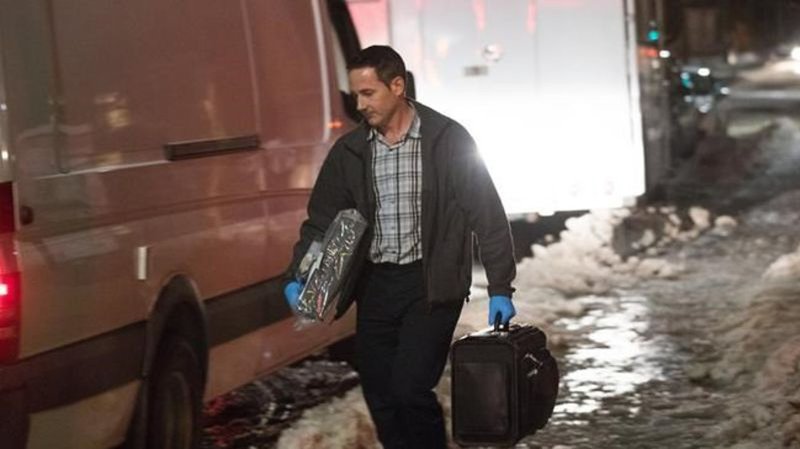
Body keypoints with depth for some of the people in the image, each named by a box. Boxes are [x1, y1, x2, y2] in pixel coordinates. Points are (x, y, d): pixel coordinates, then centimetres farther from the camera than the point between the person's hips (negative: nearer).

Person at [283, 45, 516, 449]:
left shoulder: (448, 140, -5)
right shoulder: (349, 151, 6)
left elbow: (488, 215, -4)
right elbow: (321, 221, 9)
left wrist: (499, 289, -8)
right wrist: (297, 279, -7)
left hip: (430, 284, -5)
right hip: (375, 286, 5)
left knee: (410, 388, -16)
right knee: (380, 399, 6)